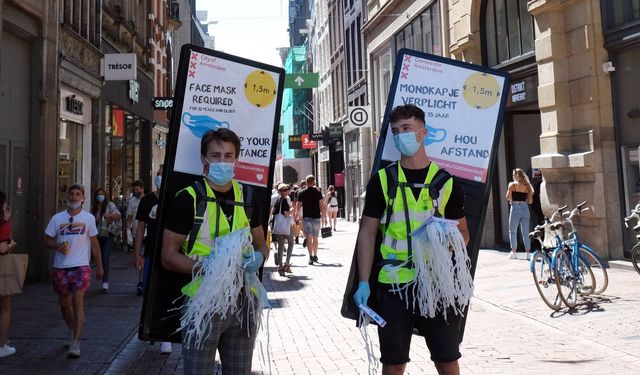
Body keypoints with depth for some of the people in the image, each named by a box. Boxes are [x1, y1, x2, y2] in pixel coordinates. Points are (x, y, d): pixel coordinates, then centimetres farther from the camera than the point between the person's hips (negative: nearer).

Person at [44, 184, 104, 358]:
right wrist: (57, 245, -14)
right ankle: (72, 331, 41)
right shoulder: (57, 218, 4)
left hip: (80, 266, -3)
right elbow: (47, 240, 8)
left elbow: (94, 243, 8)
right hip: (60, 267, 3)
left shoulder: (88, 218, 2)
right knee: (64, 303, 15)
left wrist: (99, 267, 8)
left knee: (78, 302, -13)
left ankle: (75, 344, -13)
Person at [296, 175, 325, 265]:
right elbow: (322, 205, -5)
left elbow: (298, 206, 3)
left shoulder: (301, 193, 1)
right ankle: (315, 256, 26)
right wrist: (324, 217, 1)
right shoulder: (318, 192, -1)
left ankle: (311, 256, -24)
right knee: (315, 238, 14)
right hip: (316, 217, 1)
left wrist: (298, 216, 19)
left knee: (309, 237, -8)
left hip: (306, 217, -1)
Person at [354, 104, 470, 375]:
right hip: (394, 284, 0)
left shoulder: (447, 182, 6)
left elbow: (463, 232, 13)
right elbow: (367, 233, 3)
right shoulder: (382, 180, 4)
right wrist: (363, 282, -4)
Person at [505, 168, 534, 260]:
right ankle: (528, 253, 5)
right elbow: (530, 200, 6)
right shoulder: (527, 186, 8)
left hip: (515, 208, -4)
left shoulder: (512, 184, -2)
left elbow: (508, 197, -7)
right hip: (525, 208, 4)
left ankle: (513, 253, 1)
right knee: (525, 232, 7)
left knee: (512, 231, 6)